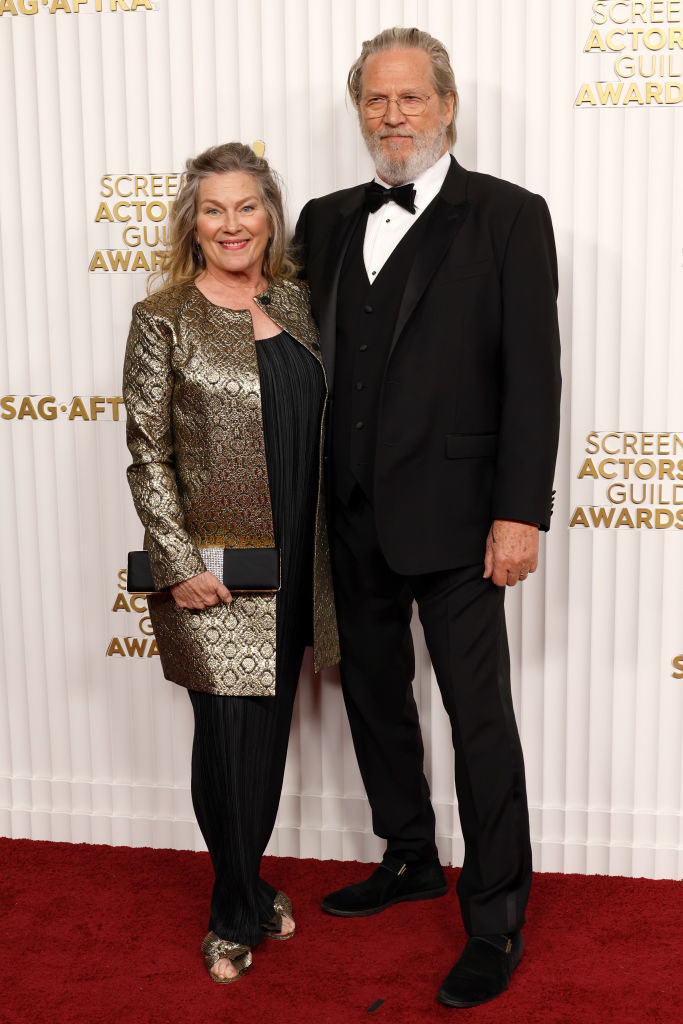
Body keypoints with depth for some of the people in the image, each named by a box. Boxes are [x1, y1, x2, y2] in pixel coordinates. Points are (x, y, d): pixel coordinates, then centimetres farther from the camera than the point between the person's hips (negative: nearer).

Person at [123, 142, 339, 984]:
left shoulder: (295, 302, 8)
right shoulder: (163, 320, -7)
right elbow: (147, 454, -8)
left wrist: (330, 546, 9)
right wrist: (179, 565, -14)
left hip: (295, 565, 5)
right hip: (213, 568, -5)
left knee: (272, 727, 14)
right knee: (228, 735, 3)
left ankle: (248, 890, 35)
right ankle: (237, 917, 24)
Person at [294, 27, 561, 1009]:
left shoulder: (509, 217, -3)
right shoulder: (327, 221, 11)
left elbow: (532, 374, -9)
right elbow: (311, 354, 9)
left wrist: (520, 514, -15)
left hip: (454, 519, -5)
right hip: (355, 517, 6)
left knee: (480, 716, 1)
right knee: (373, 692, 18)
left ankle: (496, 920, 18)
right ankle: (410, 860, 39)